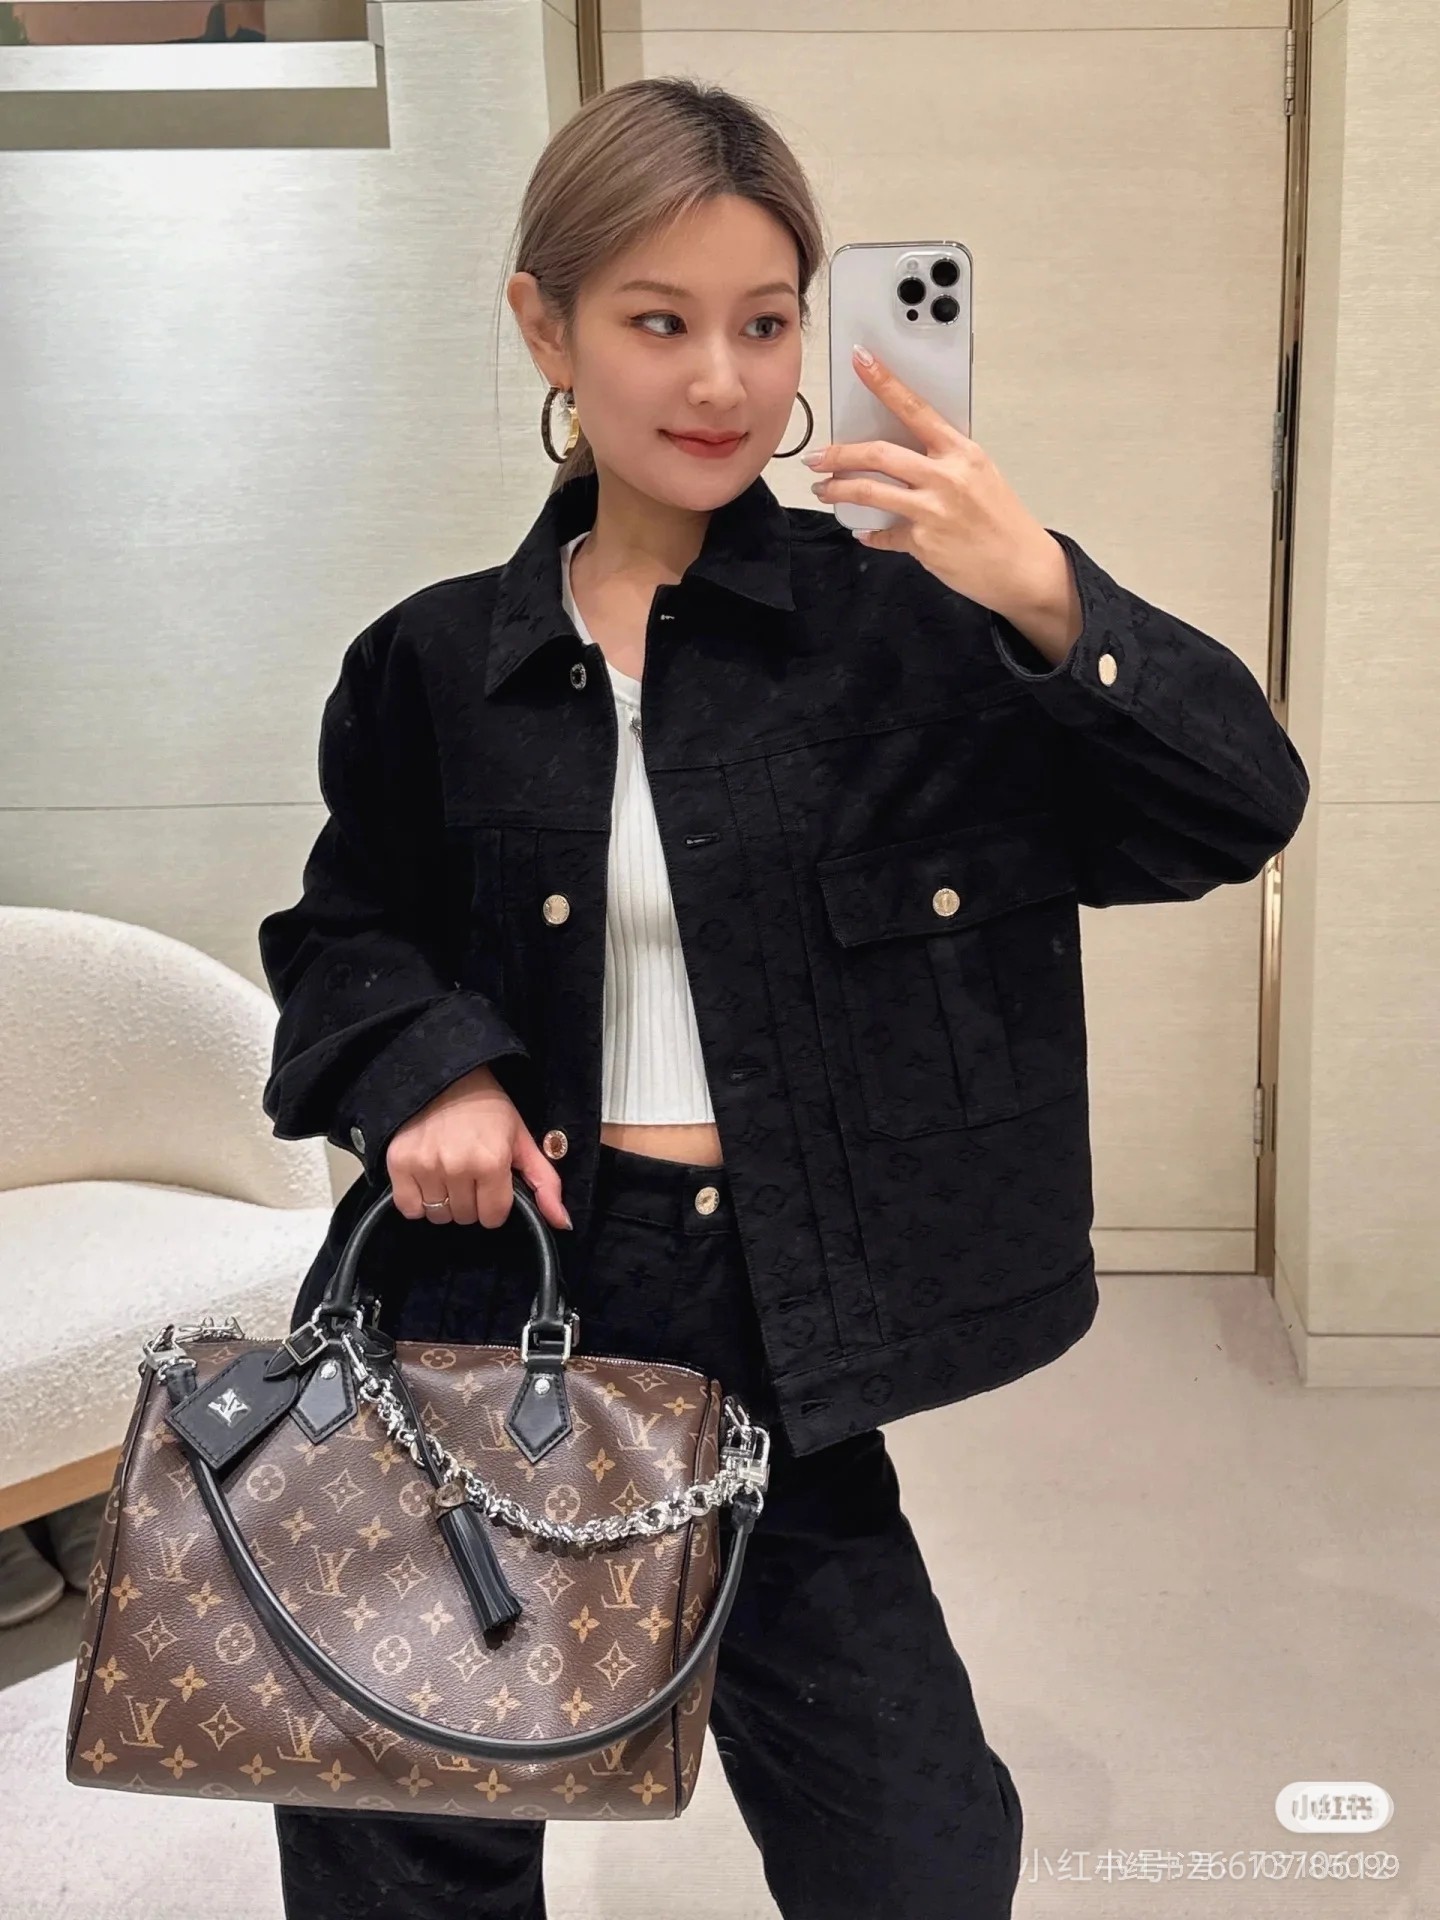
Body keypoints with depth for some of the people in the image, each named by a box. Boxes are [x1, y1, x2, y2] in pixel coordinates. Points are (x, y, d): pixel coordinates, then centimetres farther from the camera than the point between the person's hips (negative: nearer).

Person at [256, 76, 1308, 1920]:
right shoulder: (437, 663, 0)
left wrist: (1045, 602, -27)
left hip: (768, 1334, -1)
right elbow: (350, 925, 15)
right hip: (476, 1302, 2)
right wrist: (426, 1063, -6)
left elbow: (1240, 809, -11)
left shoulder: (900, 626, -6)